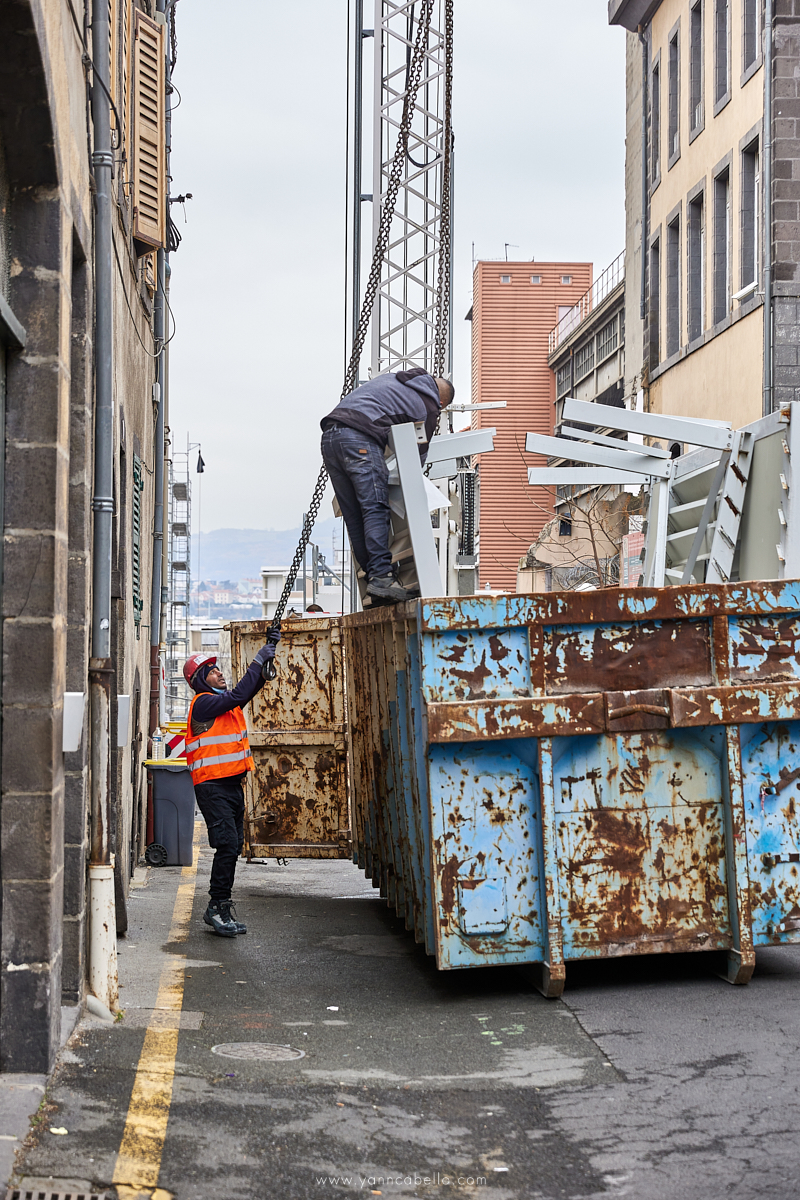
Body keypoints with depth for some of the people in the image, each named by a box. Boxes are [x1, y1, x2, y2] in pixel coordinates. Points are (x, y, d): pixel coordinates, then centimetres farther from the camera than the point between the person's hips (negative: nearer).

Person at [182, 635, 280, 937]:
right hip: (213, 786, -9)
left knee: (233, 846, 10)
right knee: (227, 844, -14)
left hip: (233, 784, 9)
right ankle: (218, 907, -8)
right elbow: (239, 695, -21)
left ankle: (221, 907, 16)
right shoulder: (204, 702, -10)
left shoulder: (225, 700, 17)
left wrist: (269, 650, 4)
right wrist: (259, 660, -17)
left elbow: (253, 686, 14)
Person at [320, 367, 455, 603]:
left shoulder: (391, 378, 31)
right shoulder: (429, 407, 12)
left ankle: (372, 574, 4)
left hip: (329, 437, 7)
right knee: (376, 508, -11)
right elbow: (419, 452, 14)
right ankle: (381, 576, -22)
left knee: (355, 517, 5)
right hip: (360, 438, -7)